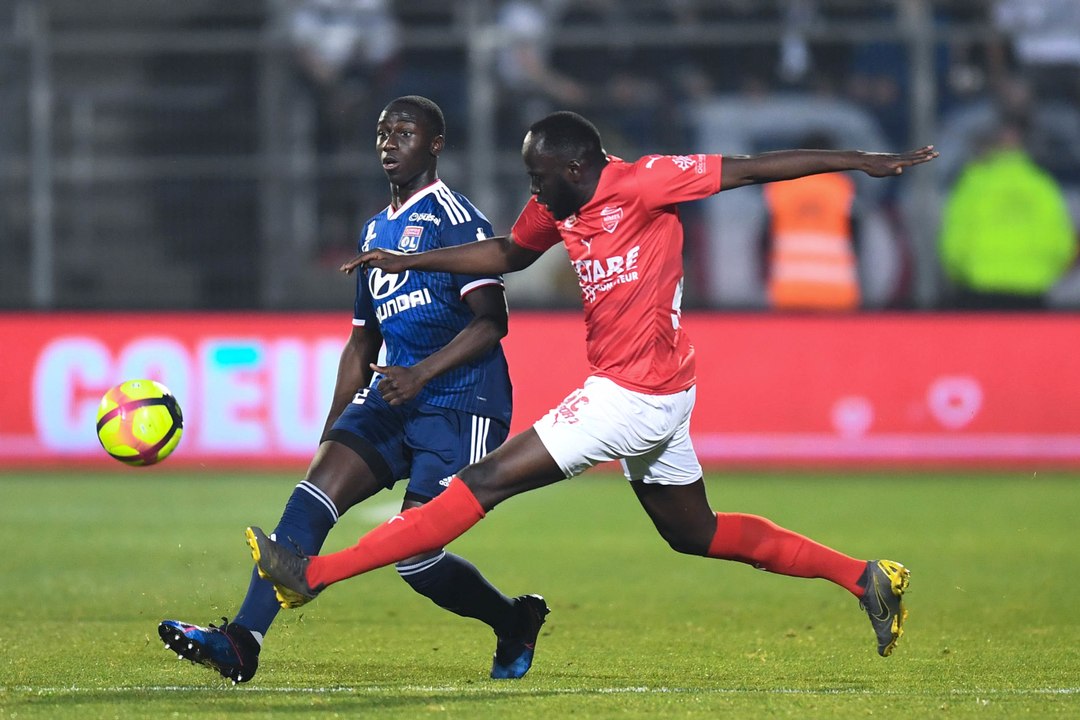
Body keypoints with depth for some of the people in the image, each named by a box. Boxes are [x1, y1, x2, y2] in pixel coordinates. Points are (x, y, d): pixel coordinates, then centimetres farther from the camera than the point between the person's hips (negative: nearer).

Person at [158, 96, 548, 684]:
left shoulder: (455, 217, -6)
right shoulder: (377, 231, 20)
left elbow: (491, 320, -17)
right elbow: (361, 346, 27)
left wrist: (423, 372, -28)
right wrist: (332, 435, 22)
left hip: (461, 402, -7)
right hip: (394, 397, 7)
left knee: (413, 555, -12)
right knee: (315, 493, -16)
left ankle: (516, 621, 17)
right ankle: (242, 643, -27)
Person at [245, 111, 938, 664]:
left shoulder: (640, 184, -17)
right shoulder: (556, 207, 7)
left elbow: (750, 169, -14)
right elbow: (509, 252, 27)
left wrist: (864, 161, -13)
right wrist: (408, 262, 22)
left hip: (635, 395, -10)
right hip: (647, 396, 10)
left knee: (486, 482, -8)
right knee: (695, 534, 20)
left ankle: (312, 574, -7)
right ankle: (866, 577, 25)